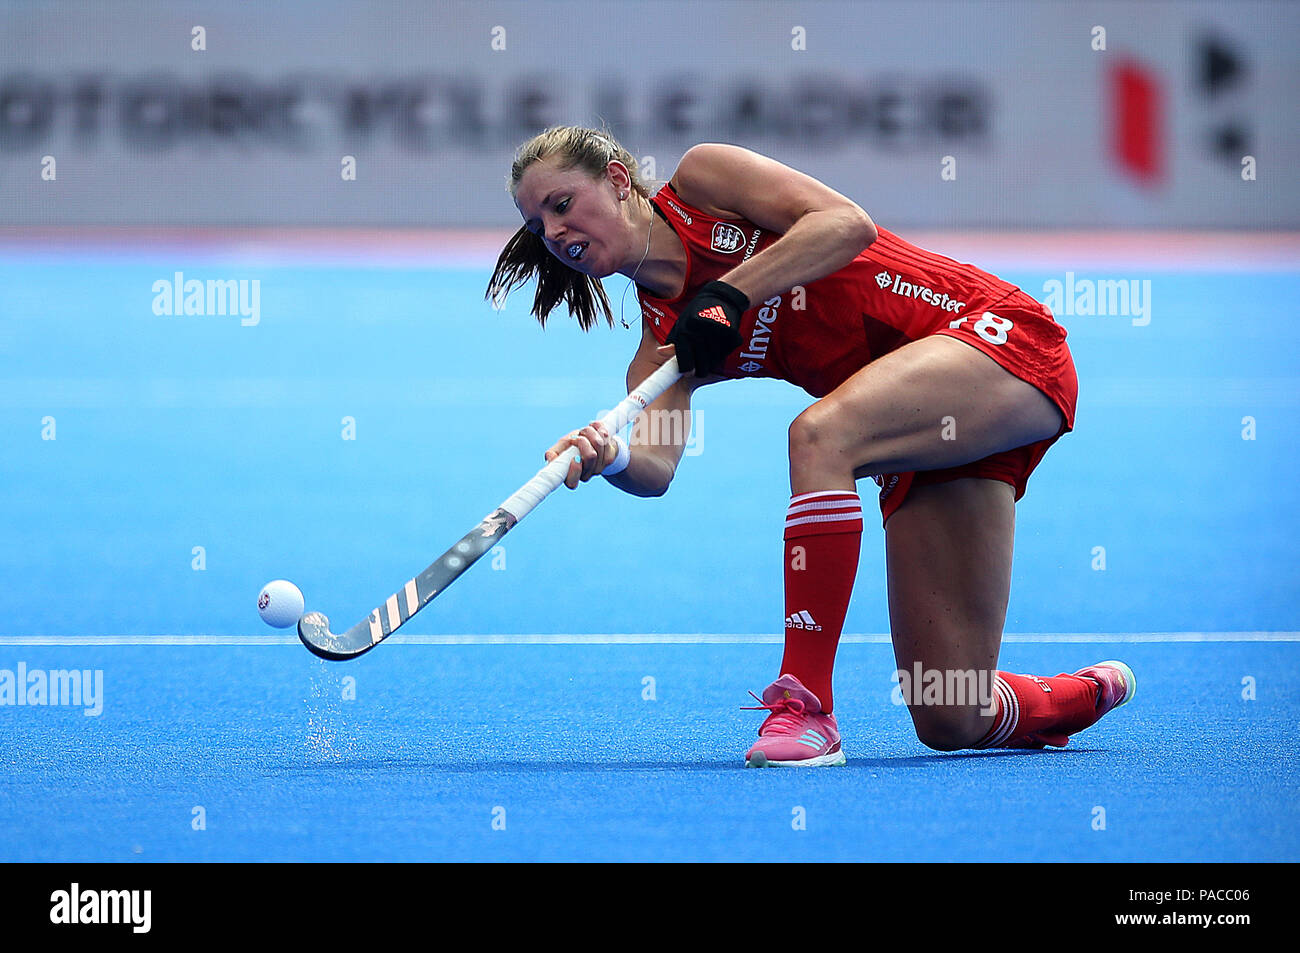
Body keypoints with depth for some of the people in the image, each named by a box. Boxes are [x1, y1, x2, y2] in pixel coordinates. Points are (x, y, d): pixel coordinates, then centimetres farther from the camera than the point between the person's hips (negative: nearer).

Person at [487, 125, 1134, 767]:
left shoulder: (700, 179, -2)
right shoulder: (659, 346, 10)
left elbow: (849, 224, -16)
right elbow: (657, 465, -10)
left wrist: (729, 293, -20)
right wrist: (608, 458, -31)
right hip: (928, 435, 7)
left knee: (819, 433, -35)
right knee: (954, 723, -2)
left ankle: (806, 707, -31)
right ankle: (1093, 693, 31)